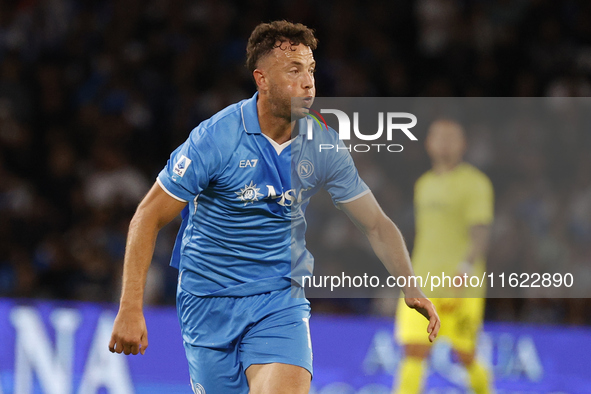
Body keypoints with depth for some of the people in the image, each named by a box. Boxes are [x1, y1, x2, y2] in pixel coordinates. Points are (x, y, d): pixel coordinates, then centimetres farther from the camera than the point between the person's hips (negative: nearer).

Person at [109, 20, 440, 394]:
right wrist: (130, 309, -17)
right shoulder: (216, 138, -16)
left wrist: (410, 285, -12)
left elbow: (377, 225, 4)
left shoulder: (322, 146, -5)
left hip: (281, 299, 2)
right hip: (208, 303, -1)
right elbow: (148, 219, -11)